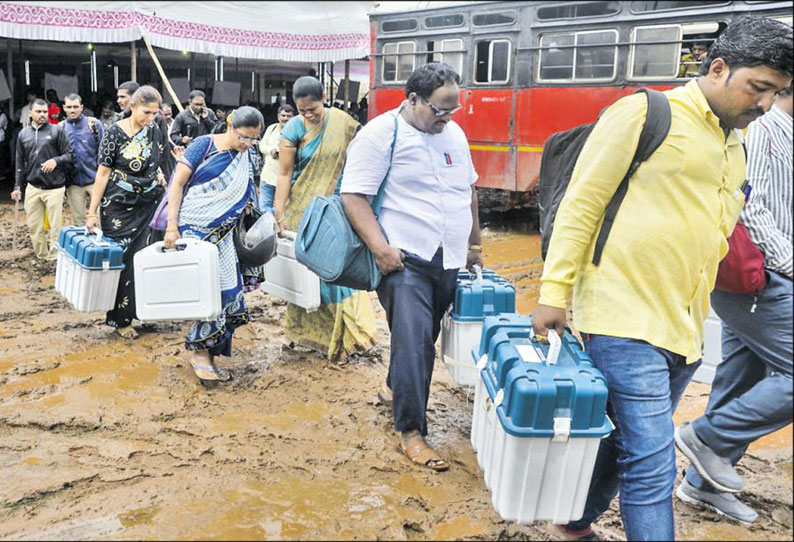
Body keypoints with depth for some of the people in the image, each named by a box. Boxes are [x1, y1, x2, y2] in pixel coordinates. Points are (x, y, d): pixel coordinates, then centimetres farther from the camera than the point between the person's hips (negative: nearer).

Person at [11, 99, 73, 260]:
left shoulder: (56, 131, -2)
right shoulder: (23, 134, 10)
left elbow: (70, 155, -2)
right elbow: (20, 163, 15)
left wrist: (56, 160, -21)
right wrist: (17, 186, 12)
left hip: (54, 187, -4)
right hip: (32, 187, 4)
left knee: (55, 226, -1)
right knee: (34, 226, 8)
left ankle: (55, 258, 9)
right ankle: (41, 256, 21)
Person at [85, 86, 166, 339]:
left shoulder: (154, 130, 2)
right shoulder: (115, 133, -11)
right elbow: (103, 173, -9)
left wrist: (158, 174, -1)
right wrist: (92, 212, -9)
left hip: (148, 204, 4)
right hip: (119, 207, -4)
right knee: (121, 260, 0)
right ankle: (121, 318, 11)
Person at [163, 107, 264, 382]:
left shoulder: (248, 159, 8)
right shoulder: (204, 145, -7)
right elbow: (177, 184, -9)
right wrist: (172, 226, -15)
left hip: (222, 236, 6)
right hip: (192, 229, -5)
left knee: (225, 291, 2)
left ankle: (205, 352, 16)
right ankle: (200, 352, 8)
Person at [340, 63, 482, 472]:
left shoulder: (454, 133, 13)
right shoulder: (380, 134, -8)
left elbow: (468, 190, 23)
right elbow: (353, 195, -12)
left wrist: (474, 243, 23)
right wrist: (380, 247, -20)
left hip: (449, 261, 7)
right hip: (405, 259, -6)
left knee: (421, 339, 16)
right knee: (413, 340, -13)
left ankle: (394, 388, 41)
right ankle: (411, 431, -2)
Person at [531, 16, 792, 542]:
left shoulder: (736, 148, 16)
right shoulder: (645, 115, -7)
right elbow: (581, 205, -9)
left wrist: (697, 319, 21)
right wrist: (555, 292, -13)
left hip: (685, 331, 8)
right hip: (626, 321, -8)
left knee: (628, 444, 18)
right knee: (652, 465, -7)